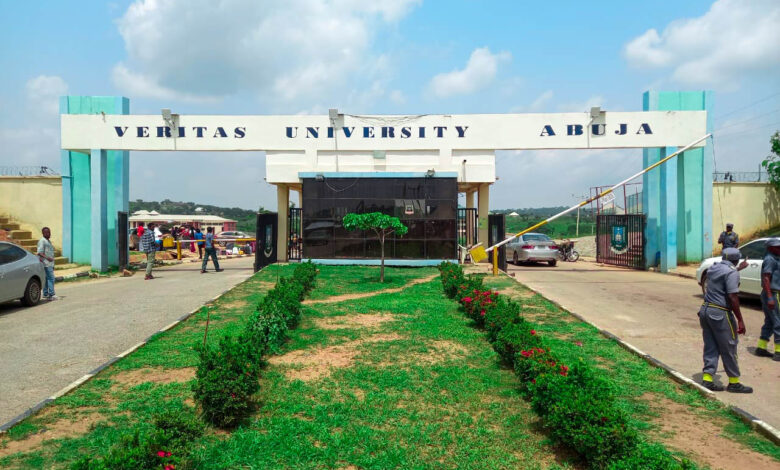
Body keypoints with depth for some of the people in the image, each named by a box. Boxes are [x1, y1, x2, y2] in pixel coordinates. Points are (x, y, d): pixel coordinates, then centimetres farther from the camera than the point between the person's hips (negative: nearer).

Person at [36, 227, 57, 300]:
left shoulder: (49, 241, 21)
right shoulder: (42, 241, -8)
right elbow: (39, 252, -17)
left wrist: (53, 265, 27)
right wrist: (47, 257, -33)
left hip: (50, 263, 10)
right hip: (46, 264, -10)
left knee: (47, 279, 11)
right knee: (51, 278, -14)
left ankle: (45, 294, 15)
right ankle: (51, 295, -16)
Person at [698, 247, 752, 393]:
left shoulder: (713, 268, 11)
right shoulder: (732, 272, -13)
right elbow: (732, 297, -19)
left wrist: (739, 268, 43)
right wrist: (740, 320, -15)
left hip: (705, 309, 8)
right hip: (720, 313, -8)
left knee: (710, 347, 11)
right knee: (729, 348, 5)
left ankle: (707, 379, 10)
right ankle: (734, 383, 15)